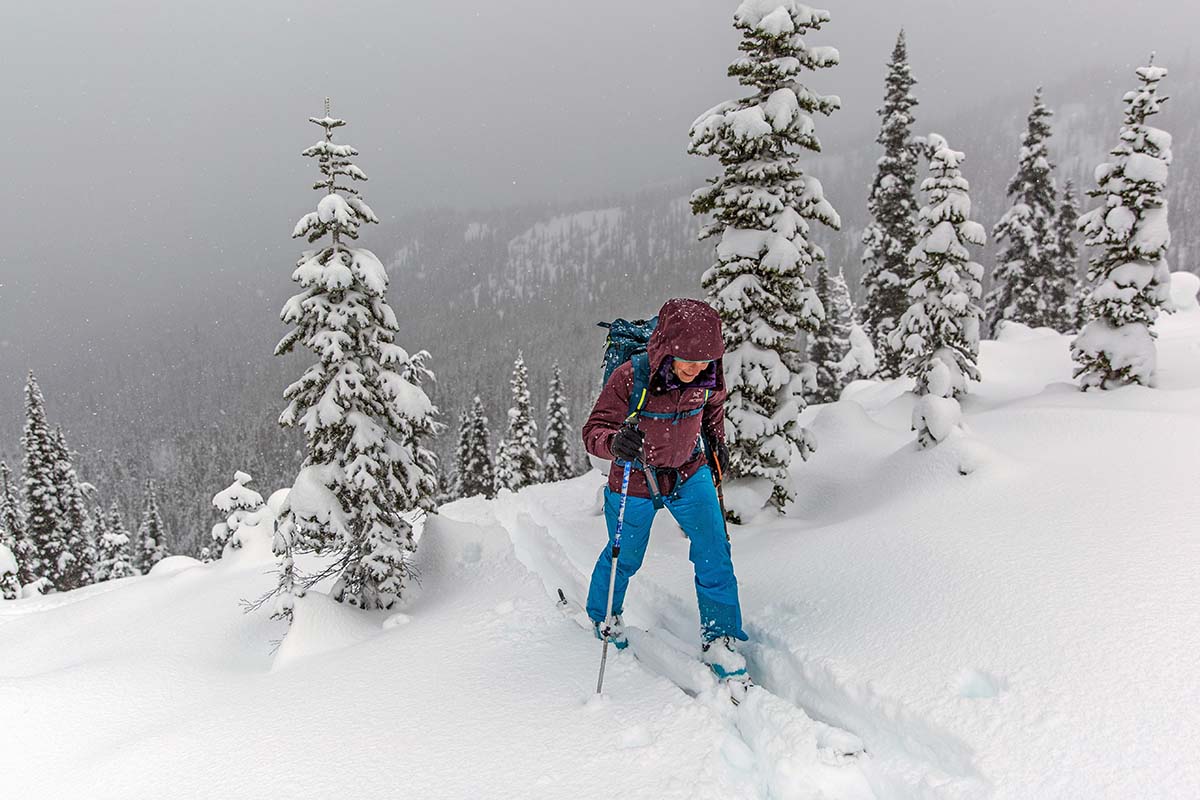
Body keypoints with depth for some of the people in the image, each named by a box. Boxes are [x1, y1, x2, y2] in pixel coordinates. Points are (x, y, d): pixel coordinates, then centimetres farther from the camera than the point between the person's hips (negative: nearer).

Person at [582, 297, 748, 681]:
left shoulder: (707, 376, -17)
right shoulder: (629, 379, -31)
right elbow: (594, 430, -29)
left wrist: (717, 440, 13)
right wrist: (615, 443, -50)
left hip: (690, 473, 3)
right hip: (635, 482, -3)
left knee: (714, 554, -7)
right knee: (625, 558, 16)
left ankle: (719, 639, 10)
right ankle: (602, 615, 47)